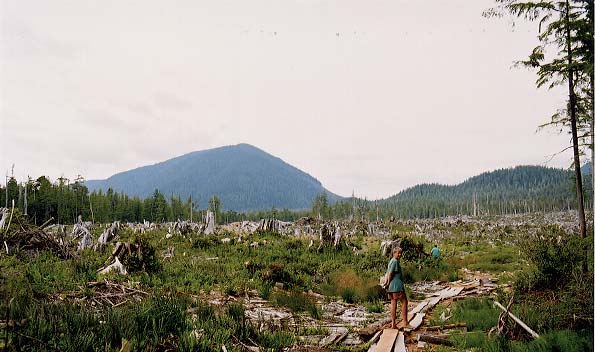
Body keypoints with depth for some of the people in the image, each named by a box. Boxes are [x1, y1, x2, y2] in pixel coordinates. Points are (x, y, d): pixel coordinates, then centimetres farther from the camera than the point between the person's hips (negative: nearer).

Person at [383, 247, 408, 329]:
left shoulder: (391, 261, 20)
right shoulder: (395, 261, -11)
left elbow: (388, 274, 17)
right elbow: (390, 273, -16)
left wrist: (387, 283, 8)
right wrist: (388, 283, -8)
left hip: (391, 287, 9)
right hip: (397, 285, -9)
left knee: (393, 303, 8)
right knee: (404, 302, -1)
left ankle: (393, 323, 8)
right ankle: (405, 321, 0)